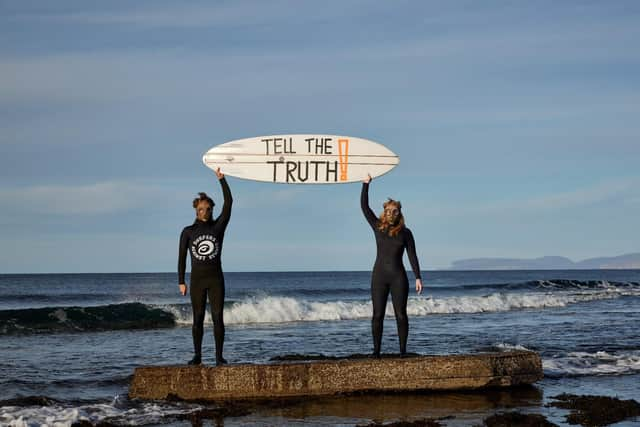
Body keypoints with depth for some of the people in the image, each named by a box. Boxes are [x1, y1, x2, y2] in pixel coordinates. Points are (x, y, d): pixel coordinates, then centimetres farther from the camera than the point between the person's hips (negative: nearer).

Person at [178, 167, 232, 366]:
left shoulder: (218, 227, 3)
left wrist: (222, 180, -11)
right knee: (198, 318, 3)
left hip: (216, 279, 0)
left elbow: (228, 203, -7)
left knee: (218, 317, -4)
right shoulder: (188, 232, 3)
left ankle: (219, 356, -1)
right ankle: (197, 355, 10)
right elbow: (182, 257, 5)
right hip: (197, 280, 0)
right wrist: (181, 282, 1)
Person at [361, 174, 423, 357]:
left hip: (398, 277, -1)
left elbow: (412, 256, 3)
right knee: (377, 315, 0)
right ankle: (376, 351, 2)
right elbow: (364, 206, -2)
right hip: (379, 275, 1)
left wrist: (418, 277, -4)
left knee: (401, 315, -1)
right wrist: (366, 184, -10)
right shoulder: (377, 227, 4)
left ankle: (403, 350, 4)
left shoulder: (405, 232, 3)